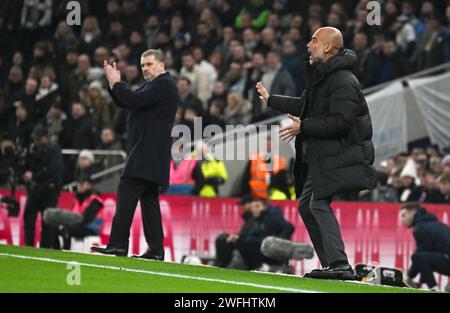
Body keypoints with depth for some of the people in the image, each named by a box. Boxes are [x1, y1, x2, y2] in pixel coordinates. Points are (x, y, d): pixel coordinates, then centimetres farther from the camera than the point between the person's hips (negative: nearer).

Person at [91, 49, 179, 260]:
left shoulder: (164, 84, -9)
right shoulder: (153, 85, 23)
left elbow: (135, 101, -20)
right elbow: (124, 102, 21)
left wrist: (116, 83, -9)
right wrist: (114, 83, 6)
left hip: (148, 152, -11)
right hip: (148, 153, 11)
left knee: (126, 193, -15)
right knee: (149, 199, 8)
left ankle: (118, 244, -19)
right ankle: (156, 249, 7)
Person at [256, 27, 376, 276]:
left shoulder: (343, 81, -16)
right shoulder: (320, 76, 16)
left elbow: (341, 122, -25)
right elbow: (304, 105, 30)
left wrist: (303, 127, -21)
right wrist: (270, 100, 35)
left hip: (339, 156, -11)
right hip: (320, 158, 11)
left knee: (319, 203, -18)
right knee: (306, 205, 12)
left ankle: (338, 263, -22)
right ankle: (331, 264, 15)